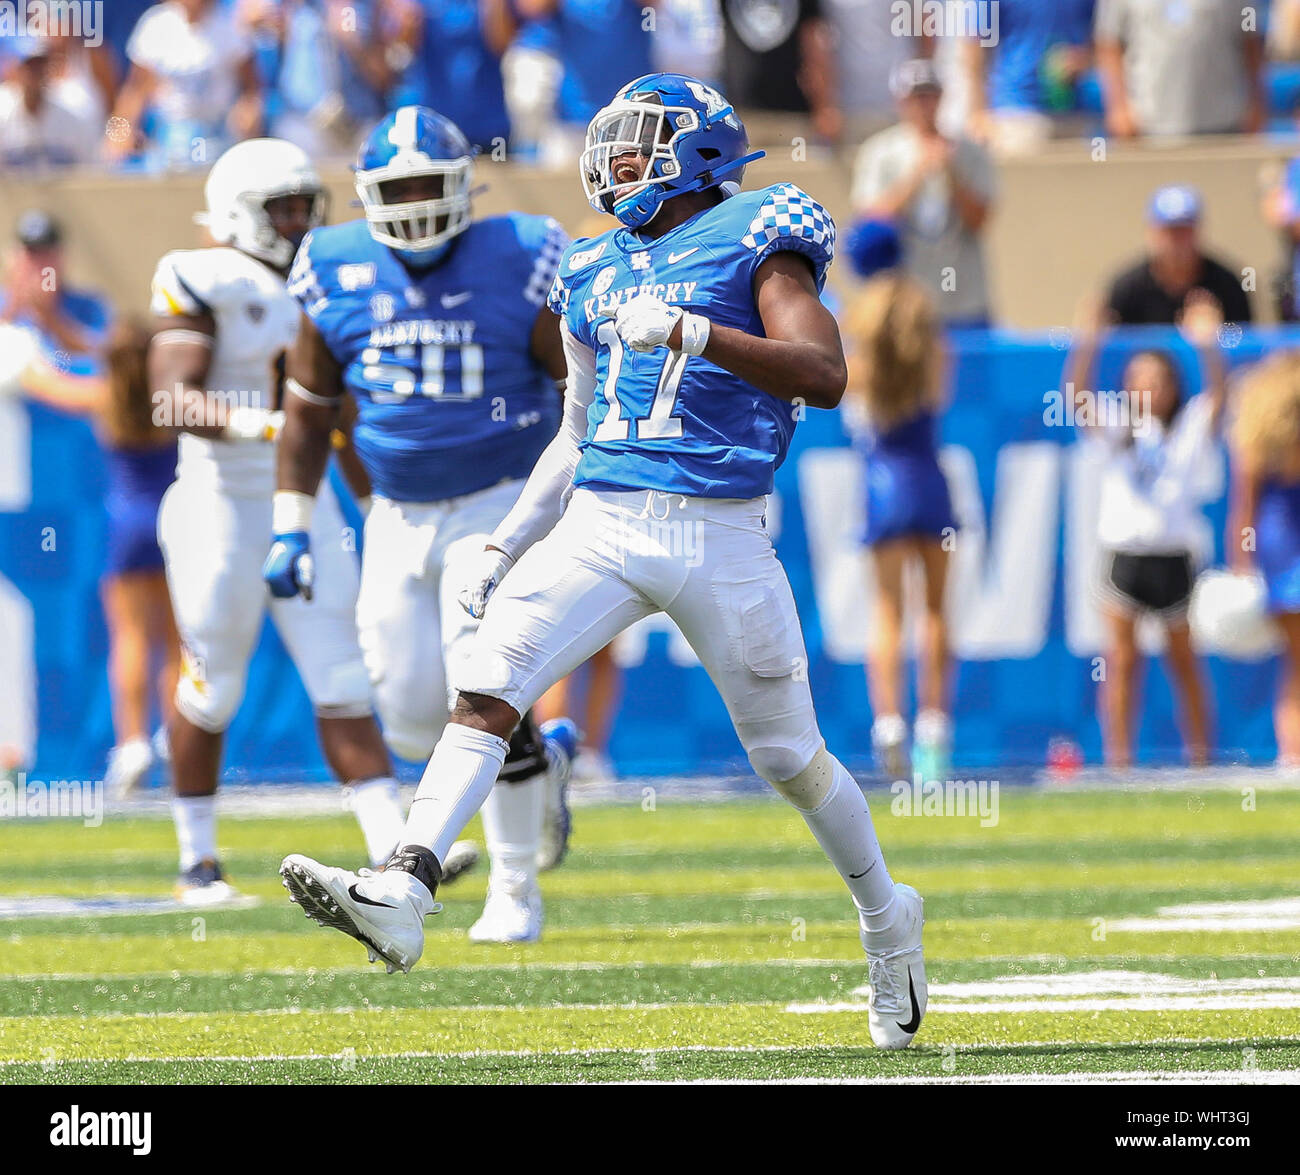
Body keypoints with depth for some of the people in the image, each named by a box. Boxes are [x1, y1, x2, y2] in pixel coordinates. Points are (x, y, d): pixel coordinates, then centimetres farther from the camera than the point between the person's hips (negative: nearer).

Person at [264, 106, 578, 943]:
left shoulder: (518, 269, -11)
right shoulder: (341, 278, -1)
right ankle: (546, 758, 31)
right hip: (401, 521, 4)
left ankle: (517, 890, -2)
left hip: (502, 505, -4)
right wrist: (292, 526, 6)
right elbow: (310, 408, 10)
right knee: (415, 726, 1)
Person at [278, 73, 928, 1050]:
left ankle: (886, 917, 31)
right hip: (600, 525, 5)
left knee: (788, 752, 6)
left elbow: (825, 378, -14)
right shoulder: (597, 271, 17)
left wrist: (691, 332, -24)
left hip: (719, 532, -5)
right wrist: (506, 544, 18)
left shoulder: (754, 237, -1)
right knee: (487, 684, -17)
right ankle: (401, 898, -28)